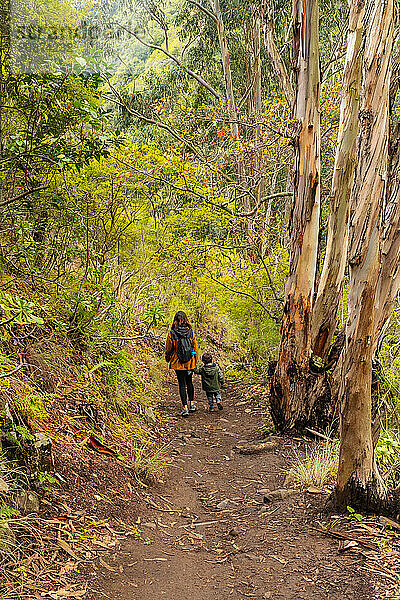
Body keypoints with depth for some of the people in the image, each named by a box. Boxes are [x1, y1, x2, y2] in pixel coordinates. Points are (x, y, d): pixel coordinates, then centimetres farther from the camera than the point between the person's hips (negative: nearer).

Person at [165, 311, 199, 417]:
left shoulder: (172, 333, -12)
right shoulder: (190, 332, -5)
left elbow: (168, 348, -2)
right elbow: (195, 346, 3)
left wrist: (167, 358, 18)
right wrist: (195, 360, 17)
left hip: (178, 363, -2)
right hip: (190, 362, 3)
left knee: (182, 384, 4)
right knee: (189, 382, 20)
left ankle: (185, 407, 1)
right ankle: (192, 403, 27)